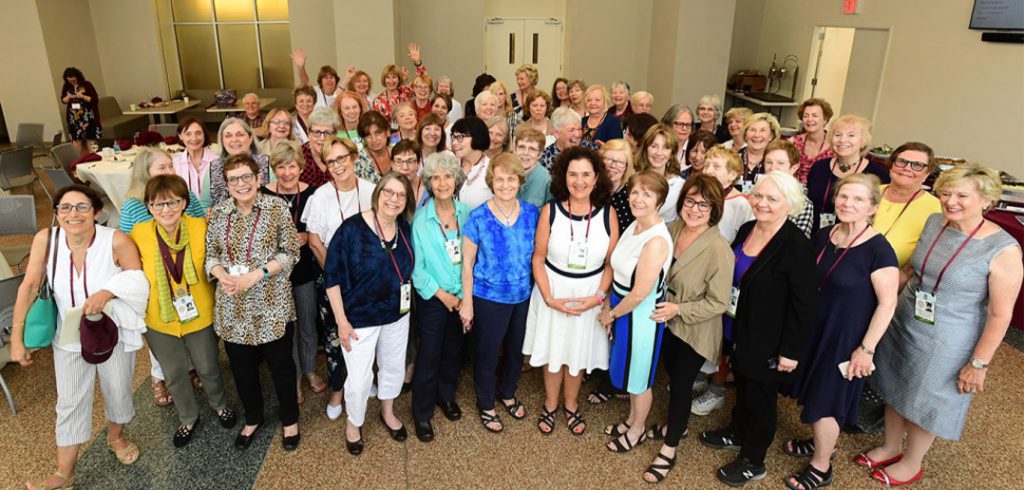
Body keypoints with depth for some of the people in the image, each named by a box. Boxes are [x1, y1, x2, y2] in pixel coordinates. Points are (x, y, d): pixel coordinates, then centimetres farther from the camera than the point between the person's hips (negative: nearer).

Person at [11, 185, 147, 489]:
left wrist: (108, 292, -30)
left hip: (114, 334, -1)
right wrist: (17, 336, -10)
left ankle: (115, 437, 48)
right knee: (70, 403, 11)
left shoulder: (116, 241, -22)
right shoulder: (45, 239, -15)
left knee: (118, 393, 17)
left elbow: (138, 280, -12)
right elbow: (29, 286, -11)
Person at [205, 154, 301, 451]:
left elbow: (290, 253, -8)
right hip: (232, 308, 3)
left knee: (281, 366, 11)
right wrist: (222, 275, -12)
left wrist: (254, 276, -17)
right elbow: (211, 254, 9)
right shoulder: (218, 213, 4)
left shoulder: (277, 208, -6)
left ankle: (290, 420, 33)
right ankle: (253, 418, 40)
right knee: (242, 369, 16)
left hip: (272, 305, -3)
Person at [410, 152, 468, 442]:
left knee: (453, 350, 18)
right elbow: (416, 267, -10)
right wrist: (442, 295, -12)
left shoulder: (465, 213, -3)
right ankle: (422, 414, 23)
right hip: (432, 298, -3)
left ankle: (446, 396, 42)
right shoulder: (420, 220, -13)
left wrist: (464, 294, -4)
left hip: (461, 297, 4)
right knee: (429, 356, 4)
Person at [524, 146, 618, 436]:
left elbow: (611, 263, -3)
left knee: (579, 352, 17)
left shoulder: (607, 213, -10)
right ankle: (550, 405, 39)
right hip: (553, 292, -1)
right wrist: (549, 298, -14)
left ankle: (571, 406, 42)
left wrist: (598, 296, -13)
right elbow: (538, 258, -7)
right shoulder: (550, 211, -12)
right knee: (552, 350, 14)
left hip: (590, 295, 1)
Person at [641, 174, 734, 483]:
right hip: (668, 323, 6)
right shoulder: (672, 230, -7)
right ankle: (677, 425, 49)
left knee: (681, 385, 8)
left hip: (695, 331, -6)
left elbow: (718, 303, -22)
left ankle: (669, 450, 27)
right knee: (672, 375, 23)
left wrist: (678, 309, -27)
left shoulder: (718, 250, -27)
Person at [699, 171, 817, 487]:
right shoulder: (746, 230, 0)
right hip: (738, 332, 7)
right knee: (742, 386, 26)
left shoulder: (797, 246, -23)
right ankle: (737, 433, 49)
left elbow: (804, 305, -21)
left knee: (760, 400, 12)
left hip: (767, 343, -6)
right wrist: (731, 328, 15)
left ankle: (753, 462, 31)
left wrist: (791, 351, -18)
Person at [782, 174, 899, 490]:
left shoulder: (878, 249, -20)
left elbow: (887, 303, -18)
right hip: (813, 328, 6)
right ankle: (820, 442, 44)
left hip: (845, 338, -6)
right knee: (812, 391, 19)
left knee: (825, 401, 6)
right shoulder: (823, 237, -1)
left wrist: (866, 348, -18)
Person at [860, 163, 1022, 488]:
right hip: (903, 325, 5)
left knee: (926, 403, 15)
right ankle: (890, 448, 45)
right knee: (895, 391, 21)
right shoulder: (933, 223, -5)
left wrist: (979, 363, -15)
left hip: (947, 345, -5)